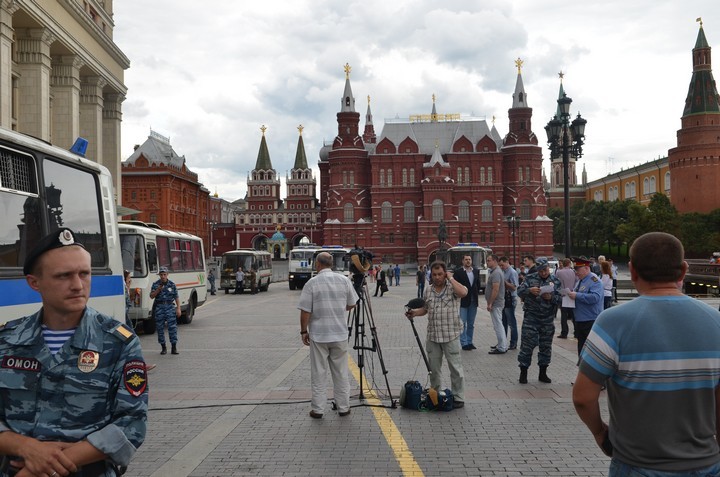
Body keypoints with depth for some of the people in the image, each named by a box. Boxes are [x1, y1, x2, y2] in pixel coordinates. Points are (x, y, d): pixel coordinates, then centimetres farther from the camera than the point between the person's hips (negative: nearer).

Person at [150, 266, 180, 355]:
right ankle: (163, 347, 14)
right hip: (159, 307, 1)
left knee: (172, 327, -8)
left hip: (170, 306, -1)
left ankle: (174, 347, -5)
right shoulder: (155, 284, 6)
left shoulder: (172, 284, 4)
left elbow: (176, 297, 4)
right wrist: (158, 290, -14)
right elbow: (151, 296, 2)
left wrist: (178, 308, -3)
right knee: (160, 328, 3)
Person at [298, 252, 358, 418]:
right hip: (340, 334, 3)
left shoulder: (312, 283, -10)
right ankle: (343, 407, 18)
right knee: (341, 373, 12)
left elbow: (305, 311, -11)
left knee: (319, 373, 6)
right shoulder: (344, 280, 0)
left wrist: (304, 331, 1)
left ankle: (317, 409, 10)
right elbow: (352, 304, 9)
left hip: (318, 335, -2)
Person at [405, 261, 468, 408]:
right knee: (433, 368, 13)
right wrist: (415, 312, 2)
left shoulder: (452, 287, -5)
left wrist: (451, 278, -16)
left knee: (455, 367, 1)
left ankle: (458, 398, 11)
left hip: (451, 335, -5)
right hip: (432, 336, 5)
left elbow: (463, 292, -28)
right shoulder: (428, 290, 11)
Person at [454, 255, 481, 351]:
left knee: (471, 324, 12)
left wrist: (477, 293, 6)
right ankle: (464, 343, 5)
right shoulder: (458, 273, -7)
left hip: (473, 301, 5)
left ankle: (469, 342, 21)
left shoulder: (476, 271, 8)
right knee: (463, 323, -2)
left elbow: (478, 284, 16)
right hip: (463, 302, -5)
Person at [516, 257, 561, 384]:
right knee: (527, 344, -3)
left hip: (548, 320, 2)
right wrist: (529, 290, -24)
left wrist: (551, 298, -19)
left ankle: (543, 373, 22)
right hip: (531, 317, -2)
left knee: (546, 346, 10)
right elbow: (519, 291, -5)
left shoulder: (555, 281, 6)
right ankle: (523, 373, 7)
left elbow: (559, 298, 1)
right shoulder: (530, 278, 1)